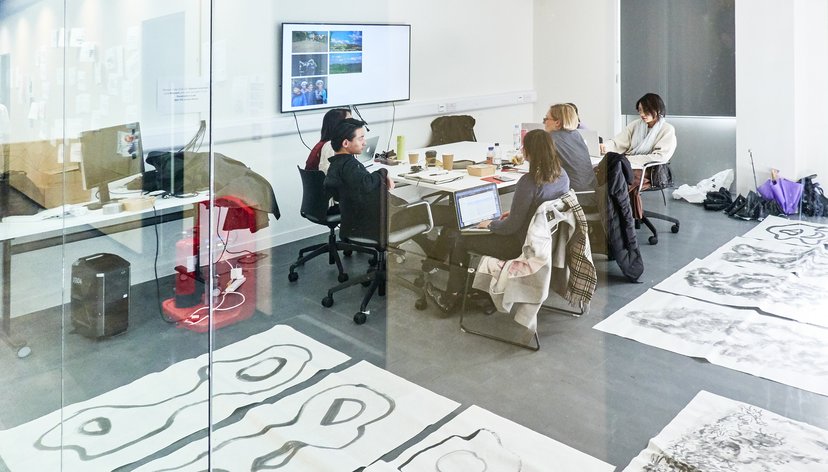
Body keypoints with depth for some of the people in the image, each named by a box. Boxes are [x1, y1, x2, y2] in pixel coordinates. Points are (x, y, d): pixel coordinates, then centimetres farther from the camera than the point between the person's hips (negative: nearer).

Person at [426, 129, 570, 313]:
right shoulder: (562, 175, -4)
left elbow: (511, 226, -22)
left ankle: (450, 299, 22)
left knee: (460, 238, 7)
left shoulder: (529, 181, -29)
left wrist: (490, 224, -4)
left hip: (522, 244, -8)